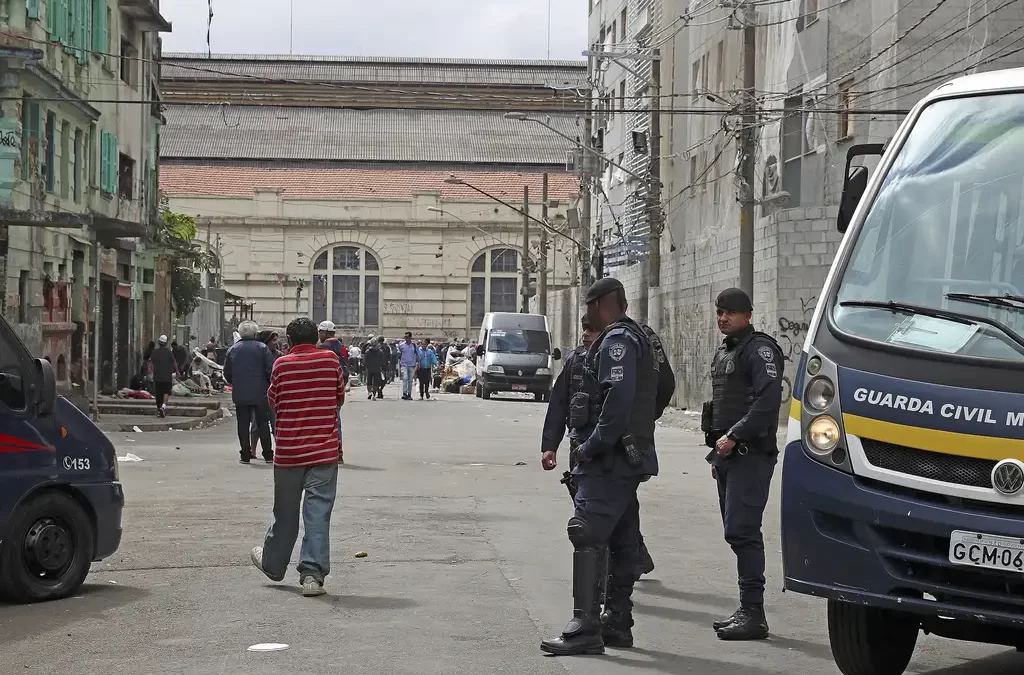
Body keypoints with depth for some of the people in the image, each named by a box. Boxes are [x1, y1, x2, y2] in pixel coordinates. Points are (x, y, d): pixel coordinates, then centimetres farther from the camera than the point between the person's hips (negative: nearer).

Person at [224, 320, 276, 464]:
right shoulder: (261, 348, -4)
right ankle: (268, 455, 6)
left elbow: (227, 373, 8)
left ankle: (245, 455, 4)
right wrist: (269, 385, 8)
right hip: (260, 393, -2)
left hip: (240, 394, 2)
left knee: (243, 425, 5)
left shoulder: (233, 349, 5)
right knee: (263, 424, 5)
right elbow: (271, 370, -8)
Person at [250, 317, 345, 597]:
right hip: (325, 450, -1)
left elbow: (272, 400, 8)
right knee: (318, 512, -4)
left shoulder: (282, 365, -4)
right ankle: (313, 573, -12)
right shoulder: (331, 360, -2)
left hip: (288, 451, 1)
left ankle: (272, 563, 34)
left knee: (285, 512, 16)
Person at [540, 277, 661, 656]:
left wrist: (592, 447, -20)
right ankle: (617, 624, 19)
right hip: (628, 458, 11)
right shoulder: (637, 337, 20)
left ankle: (585, 628, -18)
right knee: (622, 541, 13)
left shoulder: (617, 340, -12)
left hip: (609, 459, -11)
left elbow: (618, 398, -25)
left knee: (588, 537, -14)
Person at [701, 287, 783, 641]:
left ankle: (753, 614, -13)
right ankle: (748, 612, 15)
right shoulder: (723, 353, 21)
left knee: (741, 530, -14)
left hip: (751, 455, -10)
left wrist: (734, 436, -21)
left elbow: (768, 399, -21)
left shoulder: (759, 348, -9)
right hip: (729, 455, 10)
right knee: (738, 532, 10)